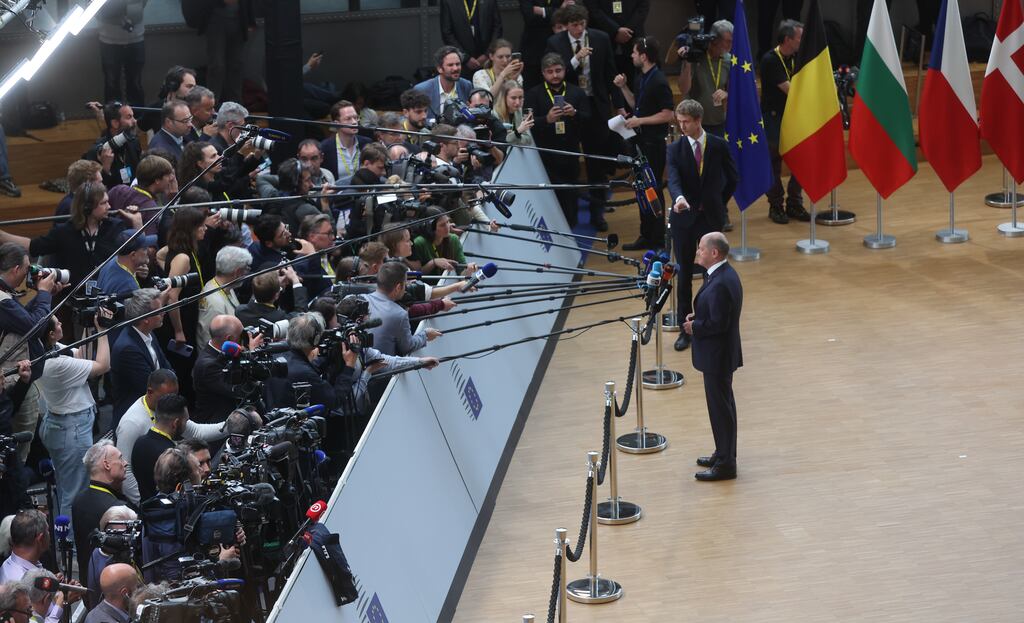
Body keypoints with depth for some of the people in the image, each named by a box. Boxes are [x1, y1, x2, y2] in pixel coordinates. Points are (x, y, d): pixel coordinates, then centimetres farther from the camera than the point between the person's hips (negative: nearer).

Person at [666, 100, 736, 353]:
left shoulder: (718, 146, -3)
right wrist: (679, 197, -41)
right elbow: (673, 179, -21)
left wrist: (719, 202, 7)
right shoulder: (675, 149, -5)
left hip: (711, 218, 0)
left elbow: (732, 178, 9)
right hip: (684, 217, 0)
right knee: (683, 275, 5)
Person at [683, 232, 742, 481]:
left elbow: (718, 323, -27)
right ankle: (724, 454, 32)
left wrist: (694, 326, -13)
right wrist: (696, 316, 4)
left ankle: (725, 464, 8)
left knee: (720, 407, -1)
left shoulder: (720, 284, -27)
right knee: (722, 404, 20)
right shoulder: (725, 274, 6)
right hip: (721, 352, 10)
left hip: (717, 356, -10)